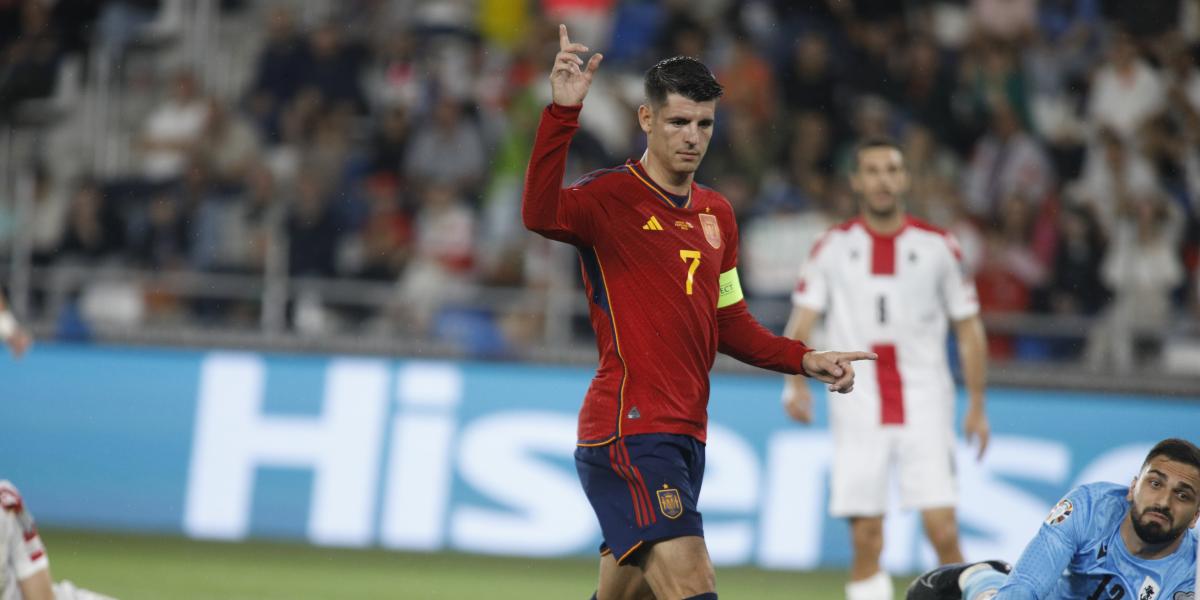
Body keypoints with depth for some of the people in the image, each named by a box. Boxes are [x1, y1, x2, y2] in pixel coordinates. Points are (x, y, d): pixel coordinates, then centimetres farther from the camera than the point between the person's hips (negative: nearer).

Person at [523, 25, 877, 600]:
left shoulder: (716, 213, 17)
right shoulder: (611, 197, -7)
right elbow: (540, 213, -30)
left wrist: (805, 359, 13)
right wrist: (562, 111, -38)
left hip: (685, 434, 8)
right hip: (628, 432, -8)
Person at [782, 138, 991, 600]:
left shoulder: (938, 246, 4)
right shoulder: (833, 247, 5)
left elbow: (968, 329, 10)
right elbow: (801, 320, 0)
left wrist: (977, 406, 6)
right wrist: (796, 383, -17)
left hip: (925, 404, -1)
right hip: (858, 406, 1)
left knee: (943, 531, -12)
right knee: (866, 541, 0)